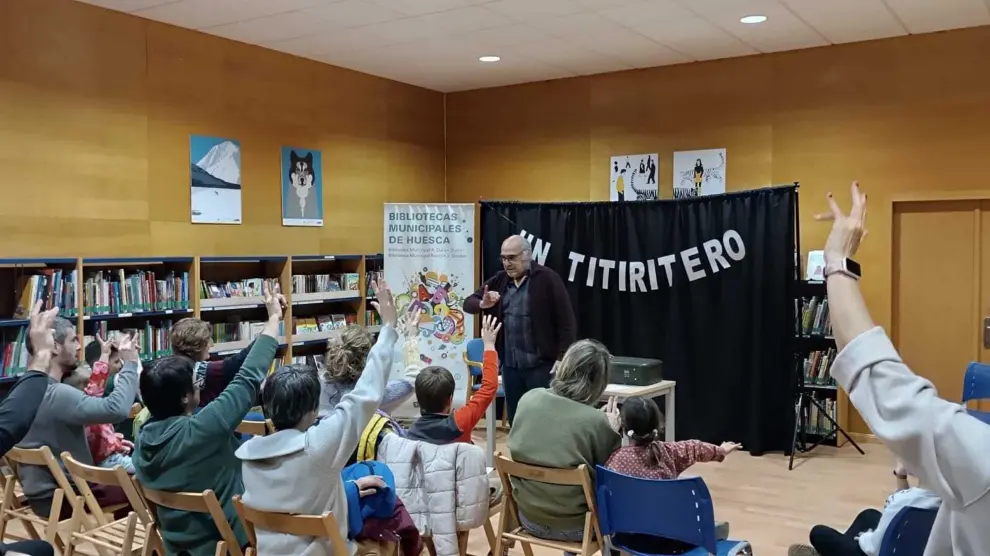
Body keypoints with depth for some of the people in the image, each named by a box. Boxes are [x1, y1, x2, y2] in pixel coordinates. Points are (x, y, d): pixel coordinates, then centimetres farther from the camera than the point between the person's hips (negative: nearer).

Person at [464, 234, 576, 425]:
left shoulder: (547, 279, -9)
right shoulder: (499, 280, 8)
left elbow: (566, 321, -10)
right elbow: (468, 303, 10)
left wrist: (562, 359, -14)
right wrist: (483, 304, -13)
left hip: (540, 364, -6)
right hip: (510, 364, 6)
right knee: (515, 419, 14)